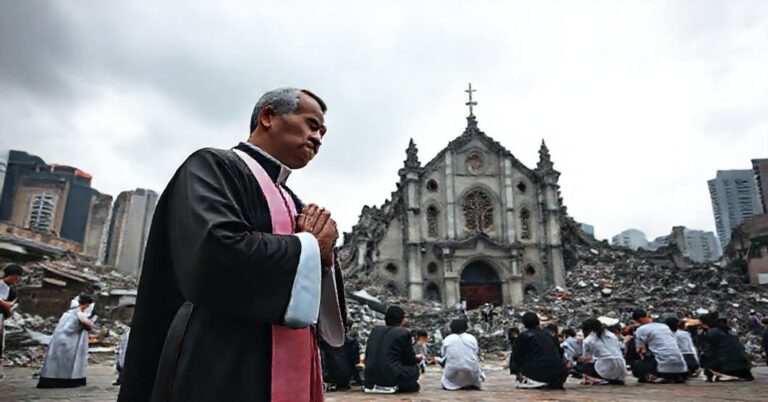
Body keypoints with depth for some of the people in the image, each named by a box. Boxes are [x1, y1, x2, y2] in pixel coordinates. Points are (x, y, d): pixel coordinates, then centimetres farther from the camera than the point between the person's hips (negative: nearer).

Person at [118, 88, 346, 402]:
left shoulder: (292, 203, 16)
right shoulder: (213, 166, -6)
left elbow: (318, 292, 16)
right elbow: (217, 253, -25)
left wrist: (323, 256, -6)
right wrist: (310, 246, -10)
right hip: (221, 374, -8)